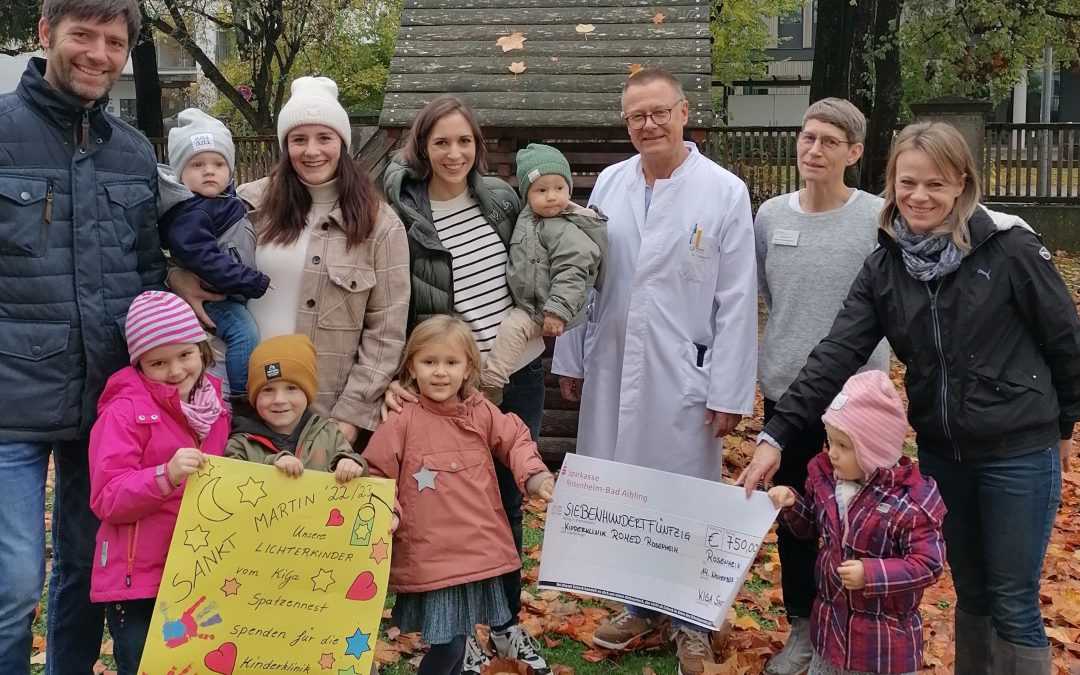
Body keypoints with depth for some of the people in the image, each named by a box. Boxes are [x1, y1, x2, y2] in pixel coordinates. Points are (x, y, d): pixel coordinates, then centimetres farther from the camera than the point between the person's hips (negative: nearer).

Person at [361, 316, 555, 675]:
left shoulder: (482, 414, 2)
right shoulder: (402, 421, -9)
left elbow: (515, 440, 12)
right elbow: (376, 475, -4)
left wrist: (535, 475, -4)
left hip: (479, 551, 5)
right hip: (430, 556, -4)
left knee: (457, 635, 19)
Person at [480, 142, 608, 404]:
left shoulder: (567, 231, -22)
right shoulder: (528, 217, 6)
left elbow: (571, 274, -26)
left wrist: (558, 311, -30)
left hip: (544, 310, -10)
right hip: (524, 302, 10)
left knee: (510, 328, -23)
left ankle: (490, 385, -19)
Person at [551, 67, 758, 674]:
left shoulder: (725, 192, -7)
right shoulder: (608, 184, 4)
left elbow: (737, 303, -7)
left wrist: (730, 392, -9)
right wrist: (570, 359, 10)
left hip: (682, 376, -3)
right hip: (611, 371, 4)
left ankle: (693, 622, 26)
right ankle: (640, 604, 31)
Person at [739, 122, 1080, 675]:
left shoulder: (1009, 248, -15)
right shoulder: (884, 264, -3)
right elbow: (836, 353, -10)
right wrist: (776, 434, -19)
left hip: (1018, 451, -4)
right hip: (941, 450, 4)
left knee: (1014, 604, 5)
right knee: (969, 592, 18)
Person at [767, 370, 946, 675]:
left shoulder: (910, 502, -23)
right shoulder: (825, 477, -4)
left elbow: (929, 564, -21)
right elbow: (810, 526, 12)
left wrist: (871, 574, -30)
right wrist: (791, 503, -9)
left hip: (886, 636, -6)